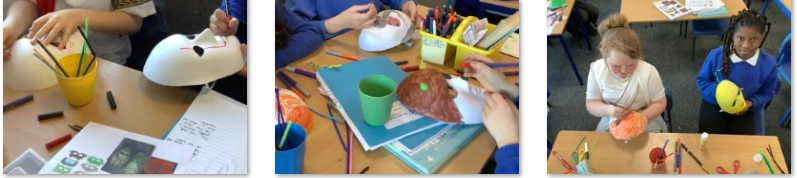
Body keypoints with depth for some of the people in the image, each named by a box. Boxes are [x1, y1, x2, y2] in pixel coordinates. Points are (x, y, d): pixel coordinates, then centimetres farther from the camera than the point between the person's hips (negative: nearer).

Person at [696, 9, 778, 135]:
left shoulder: (769, 64, -18)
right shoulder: (716, 56, -21)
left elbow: (767, 92, -2)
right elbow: (702, 80, -5)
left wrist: (750, 103, -22)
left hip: (746, 109, 1)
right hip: (714, 105, -1)